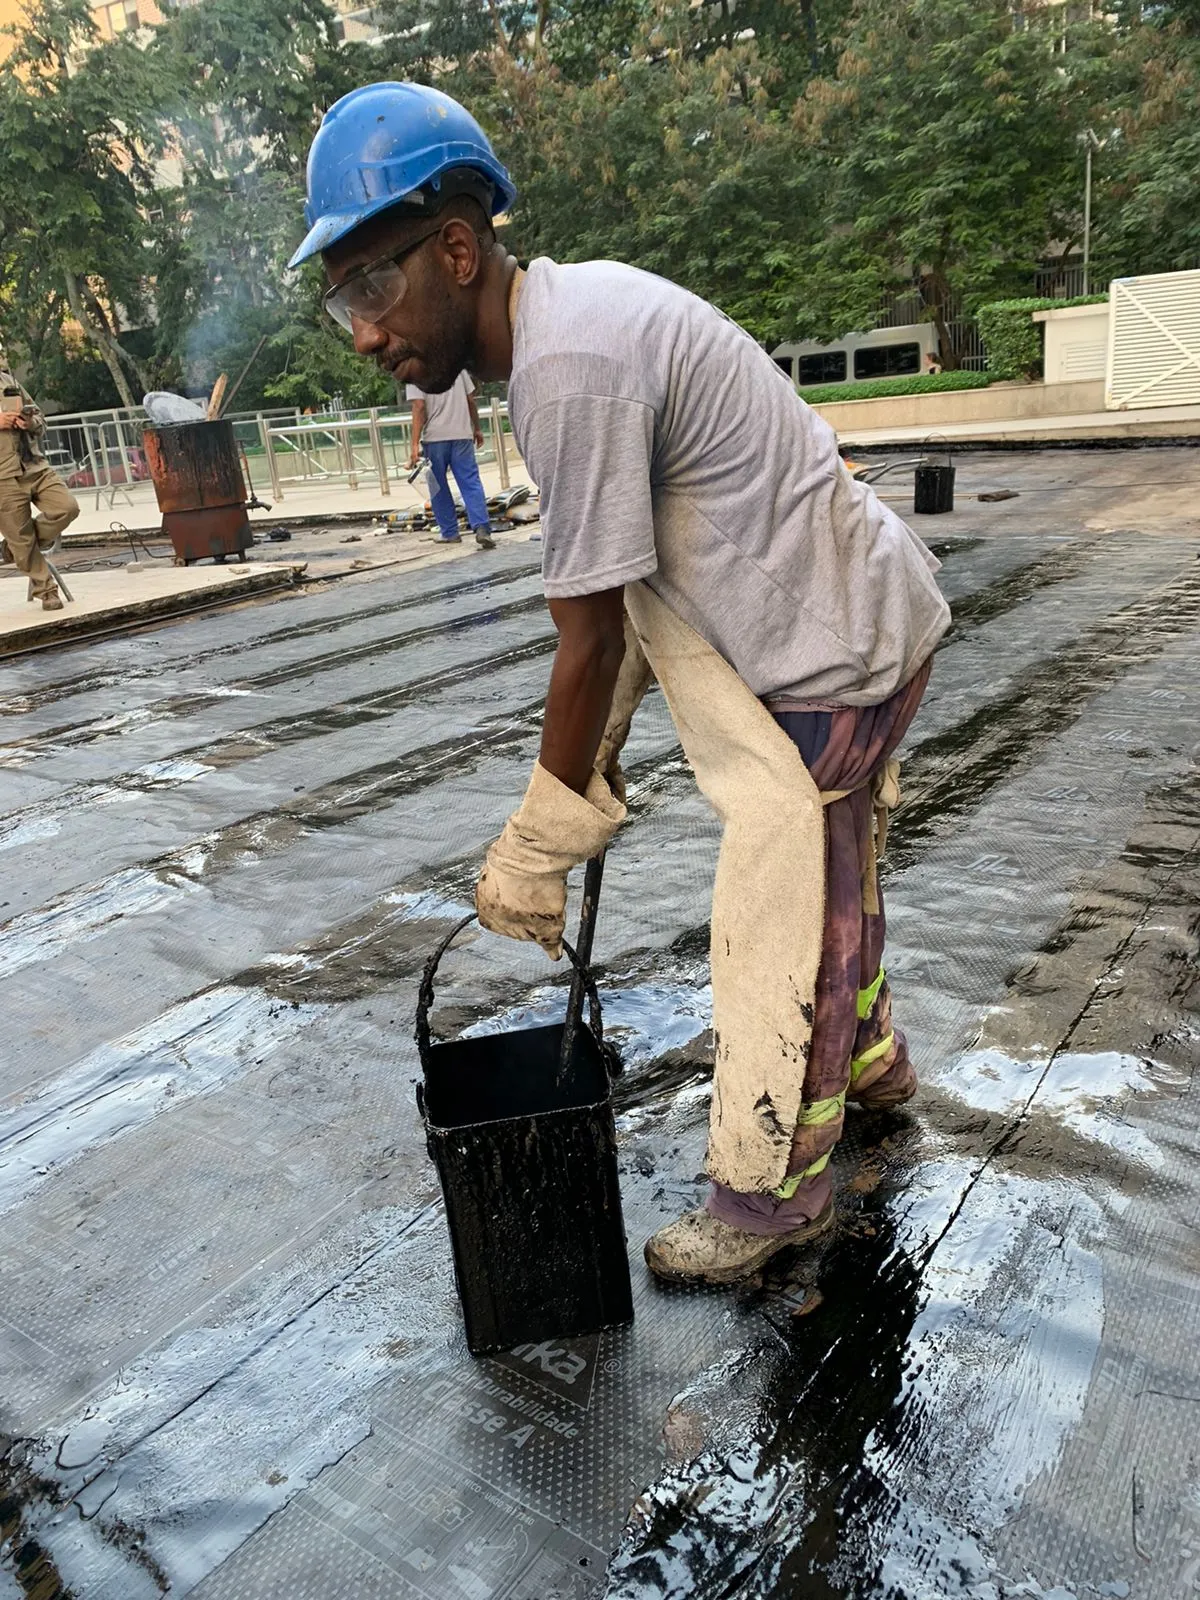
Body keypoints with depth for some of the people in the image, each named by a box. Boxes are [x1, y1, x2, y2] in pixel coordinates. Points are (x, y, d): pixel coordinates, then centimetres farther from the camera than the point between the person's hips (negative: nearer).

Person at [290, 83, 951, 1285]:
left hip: (830, 646, -10)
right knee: (827, 873, 25)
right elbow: (628, 587, 6)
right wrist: (594, 761, 9)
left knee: (775, 924, 1)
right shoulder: (568, 311, 4)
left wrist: (539, 845, -12)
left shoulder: (569, 366, -27)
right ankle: (865, 1061, 49)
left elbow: (590, 642, -23)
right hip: (848, 613, 10)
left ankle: (770, 1192, 22)